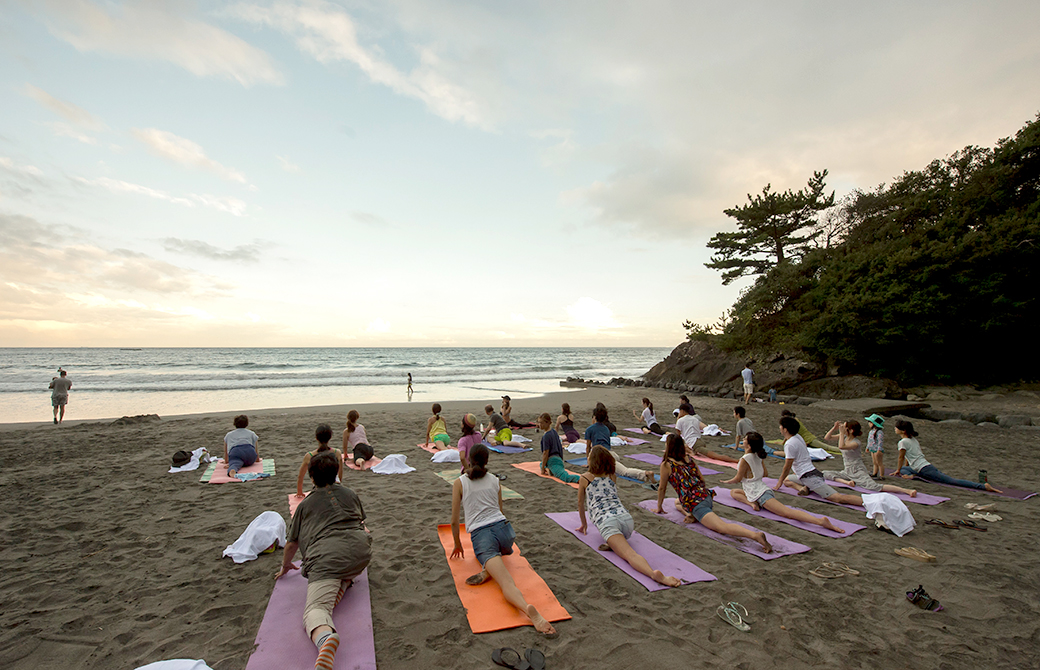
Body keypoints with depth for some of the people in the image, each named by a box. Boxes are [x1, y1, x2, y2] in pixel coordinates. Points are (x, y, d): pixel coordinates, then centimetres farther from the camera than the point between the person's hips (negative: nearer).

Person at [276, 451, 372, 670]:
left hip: (325, 557, -3)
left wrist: (285, 566, 47)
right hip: (360, 551, 3)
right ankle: (345, 581, 5)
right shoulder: (350, 494, 25)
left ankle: (325, 637, -46)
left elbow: (291, 543, 28)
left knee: (316, 608, -12)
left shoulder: (305, 504, 20)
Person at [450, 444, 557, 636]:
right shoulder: (495, 481, 16)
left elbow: (454, 520, 9)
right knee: (499, 551, 39)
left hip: (480, 535, -4)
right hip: (503, 528, 4)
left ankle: (528, 609, -46)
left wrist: (457, 545, 24)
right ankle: (489, 569, 5)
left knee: (507, 583, -16)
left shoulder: (460, 483, 7)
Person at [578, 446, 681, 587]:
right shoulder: (613, 477, 27)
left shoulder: (584, 479, 16)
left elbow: (580, 504, 27)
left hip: (606, 521, -5)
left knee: (630, 554, -22)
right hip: (625, 516, 5)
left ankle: (653, 573, -49)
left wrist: (584, 524, 44)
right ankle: (613, 544, 8)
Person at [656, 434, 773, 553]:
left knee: (722, 527, -17)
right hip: (706, 496, 8)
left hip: (695, 503, -8)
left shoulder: (666, 465, -2)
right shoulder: (689, 459, 16)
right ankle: (692, 515, 3)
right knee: (677, 502, 30)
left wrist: (659, 507, 20)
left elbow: (662, 488, 6)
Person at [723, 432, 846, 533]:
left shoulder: (745, 459, -15)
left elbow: (737, 479, -8)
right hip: (762, 490, 10)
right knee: (733, 492, 20)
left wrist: (726, 482, 13)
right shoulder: (758, 457, 10)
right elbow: (766, 474, 21)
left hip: (760, 494, -10)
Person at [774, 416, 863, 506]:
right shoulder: (798, 437, 11)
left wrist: (779, 483, -2)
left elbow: (787, 467, -13)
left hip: (809, 477, -10)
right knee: (786, 479, 21)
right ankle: (804, 488, -3)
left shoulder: (790, 444, -17)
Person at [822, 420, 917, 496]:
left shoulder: (855, 442, -18)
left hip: (858, 471, -8)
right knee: (825, 473, -6)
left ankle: (907, 491, -25)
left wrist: (842, 432, -28)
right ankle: (847, 482, -21)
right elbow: (826, 437, 9)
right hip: (847, 472, 8)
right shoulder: (844, 437, 5)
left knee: (875, 487, -29)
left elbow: (841, 447, -36)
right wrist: (835, 427, -4)